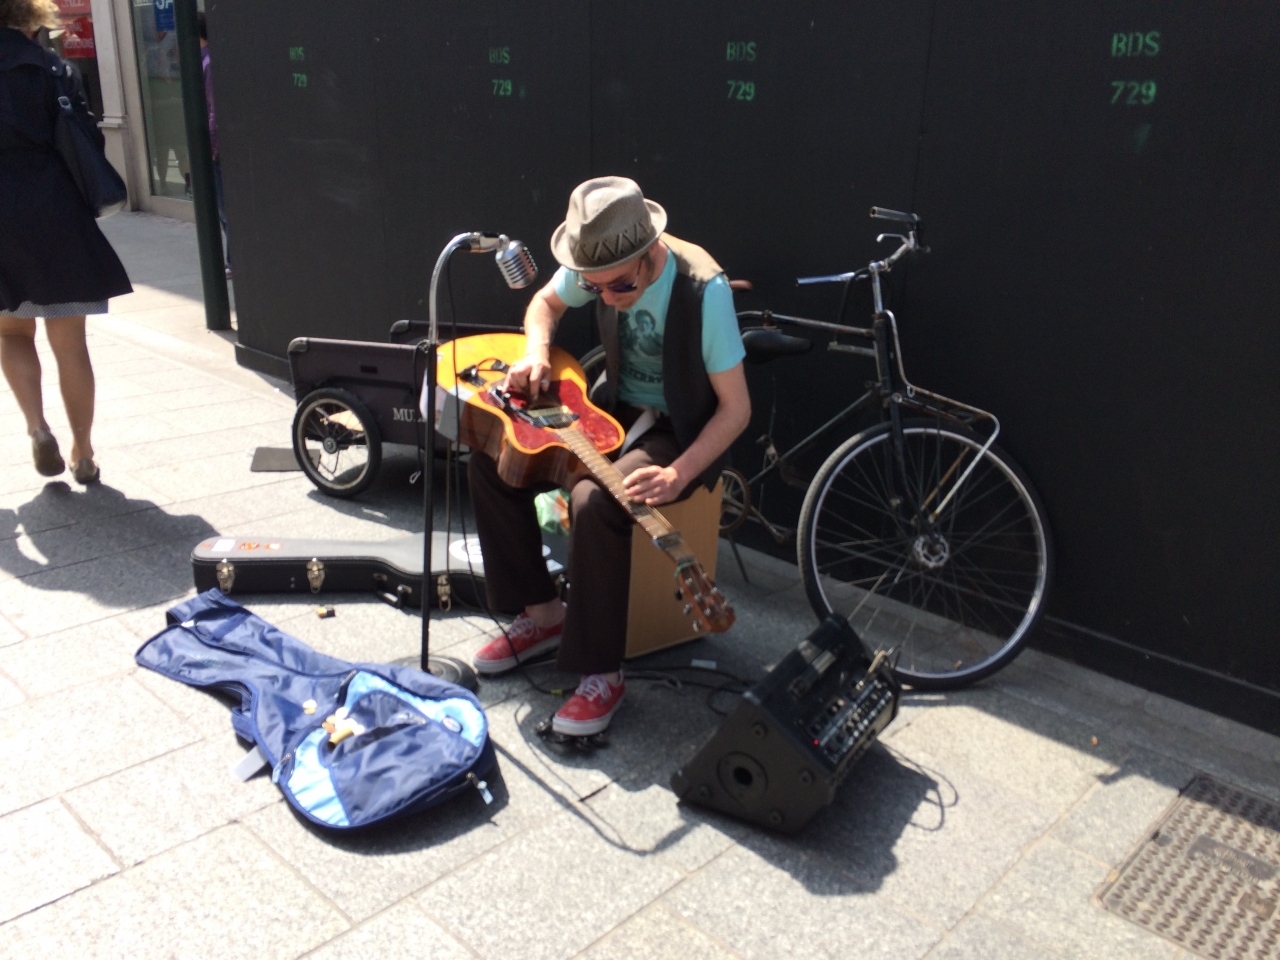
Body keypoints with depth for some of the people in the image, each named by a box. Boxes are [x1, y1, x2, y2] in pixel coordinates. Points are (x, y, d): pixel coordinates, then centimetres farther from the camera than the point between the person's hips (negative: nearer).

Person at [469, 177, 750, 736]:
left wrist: (678, 474, -35)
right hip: (615, 406, 7)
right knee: (490, 458, -8)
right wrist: (535, 352, -10)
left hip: (681, 431, -6)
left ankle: (601, 674, -15)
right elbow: (546, 302, 11)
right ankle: (542, 615, 7)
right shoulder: (598, 264, -13)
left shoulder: (702, 289, -29)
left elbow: (736, 407, -23)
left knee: (593, 503, -33)